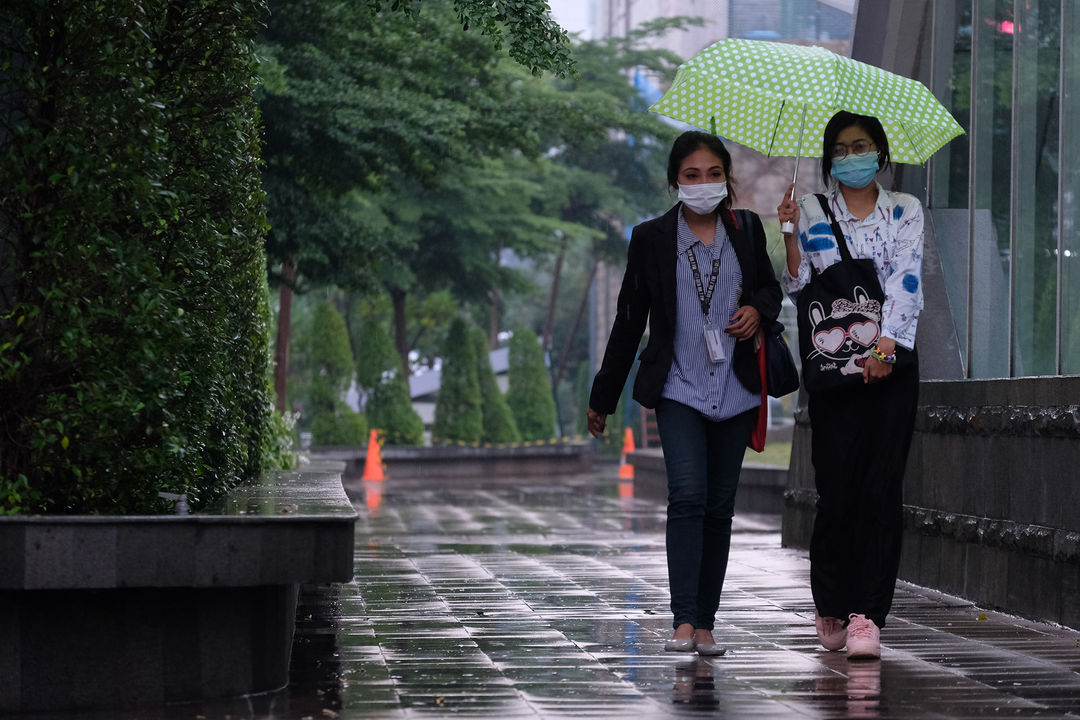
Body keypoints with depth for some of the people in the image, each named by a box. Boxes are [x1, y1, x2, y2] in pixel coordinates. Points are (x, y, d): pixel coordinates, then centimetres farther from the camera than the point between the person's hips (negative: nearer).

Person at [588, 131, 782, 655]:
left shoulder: (746, 229, 7)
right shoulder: (652, 238, 0)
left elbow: (770, 287, 21)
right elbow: (629, 319, 5)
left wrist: (758, 309, -5)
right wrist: (603, 397, 9)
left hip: (734, 390, 3)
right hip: (679, 389, -3)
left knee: (720, 506, 5)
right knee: (688, 495, -19)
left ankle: (705, 623, 11)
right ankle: (683, 622, -23)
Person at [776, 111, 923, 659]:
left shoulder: (904, 211, 9)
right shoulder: (812, 213, 10)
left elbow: (905, 281, -4)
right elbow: (799, 288, 3)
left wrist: (884, 344, -17)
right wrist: (788, 233, -11)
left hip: (891, 364, 0)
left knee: (882, 489, -7)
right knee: (838, 488, -6)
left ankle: (867, 615, -8)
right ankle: (831, 606, 15)